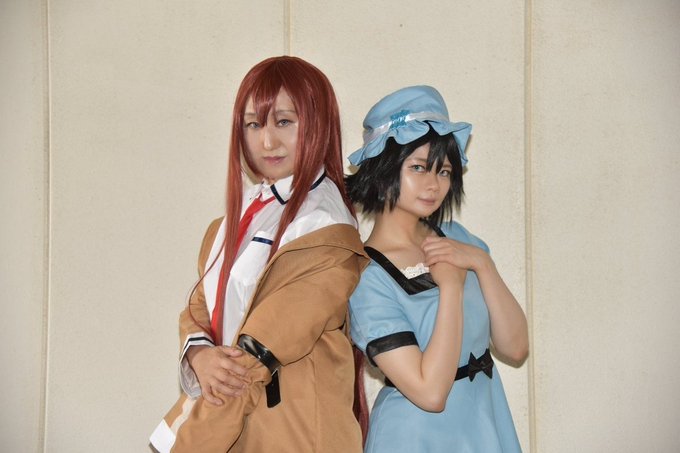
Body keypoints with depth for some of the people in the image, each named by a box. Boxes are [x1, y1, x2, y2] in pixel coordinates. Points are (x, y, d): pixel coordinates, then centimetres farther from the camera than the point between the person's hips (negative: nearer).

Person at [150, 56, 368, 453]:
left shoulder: (326, 238, -19)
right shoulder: (243, 213, 5)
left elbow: (253, 360, -20)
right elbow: (198, 308, 5)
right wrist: (199, 354, -16)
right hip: (226, 415, 7)